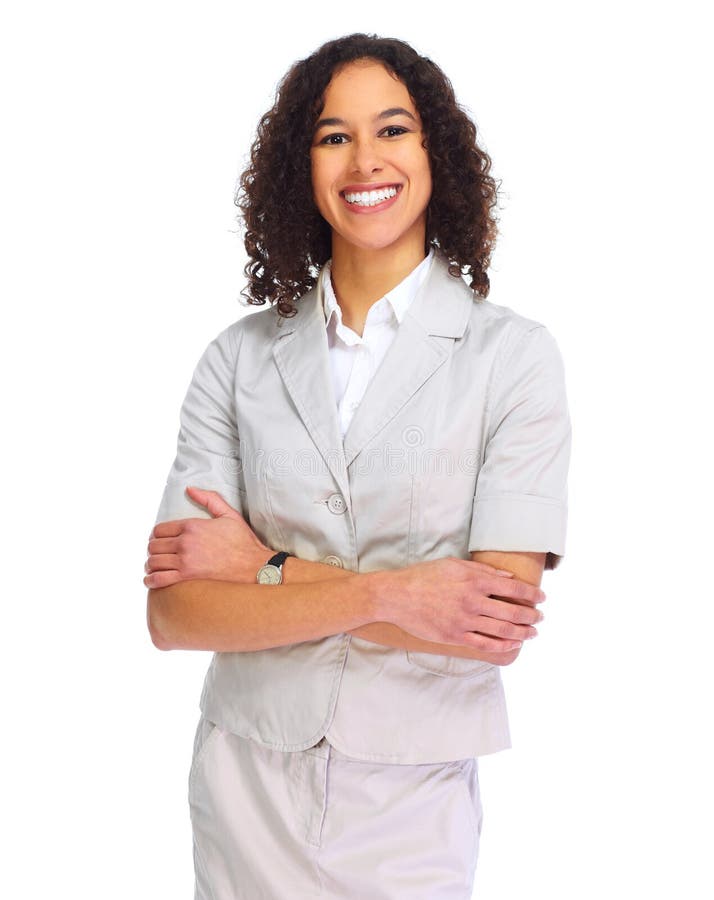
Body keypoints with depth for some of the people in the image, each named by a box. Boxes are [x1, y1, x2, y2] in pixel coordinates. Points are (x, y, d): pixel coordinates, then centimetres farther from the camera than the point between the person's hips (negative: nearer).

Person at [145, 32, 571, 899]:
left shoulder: (514, 355, -9)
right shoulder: (239, 358, -2)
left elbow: (501, 613, -16)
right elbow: (173, 612, -9)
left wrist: (267, 569, -13)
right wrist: (387, 593, -20)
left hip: (410, 805, -2)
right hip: (245, 793, 2)